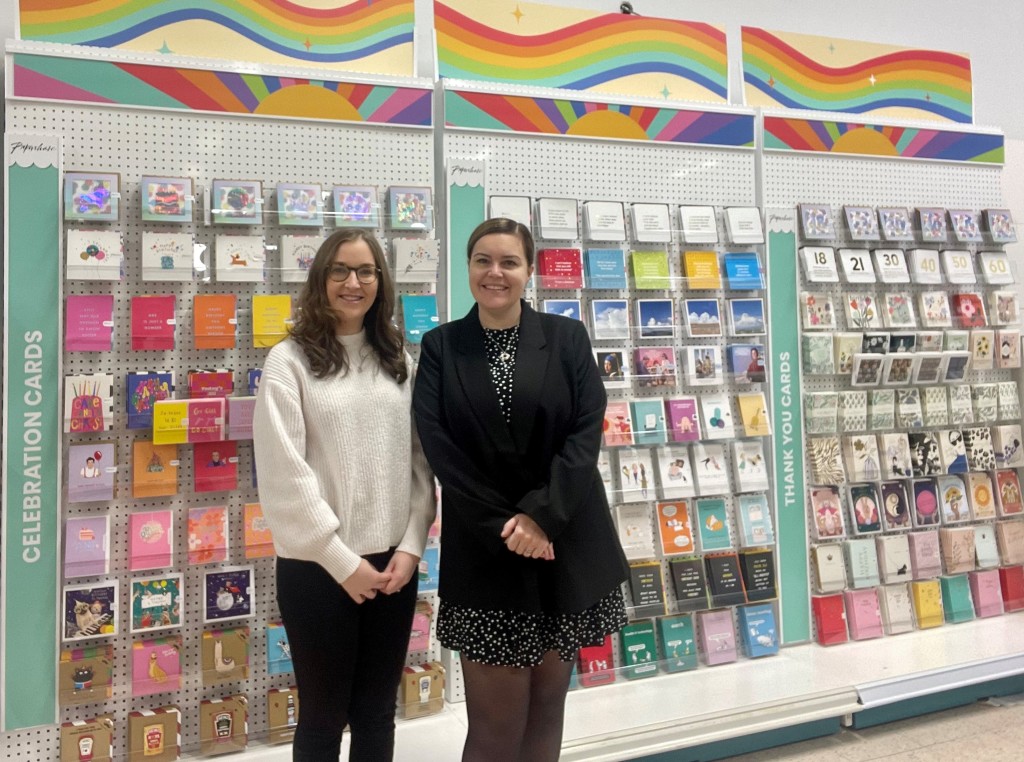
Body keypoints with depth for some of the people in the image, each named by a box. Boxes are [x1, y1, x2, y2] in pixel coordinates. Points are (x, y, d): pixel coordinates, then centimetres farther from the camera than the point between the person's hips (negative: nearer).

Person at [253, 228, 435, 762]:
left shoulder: (398, 360, 8)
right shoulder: (289, 361, -5)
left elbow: (421, 460, 7)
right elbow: (283, 476, -11)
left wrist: (411, 546, -4)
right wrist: (342, 561, -12)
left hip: (392, 564, 4)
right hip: (318, 568, -4)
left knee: (376, 714, 16)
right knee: (324, 717, 11)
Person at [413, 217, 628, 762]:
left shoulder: (567, 337, 3)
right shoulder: (440, 347, 2)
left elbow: (586, 432, -5)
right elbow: (438, 446, -6)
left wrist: (539, 514, -16)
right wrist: (502, 524, -13)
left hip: (566, 544, 1)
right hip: (483, 552, -1)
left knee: (548, 704, 13)